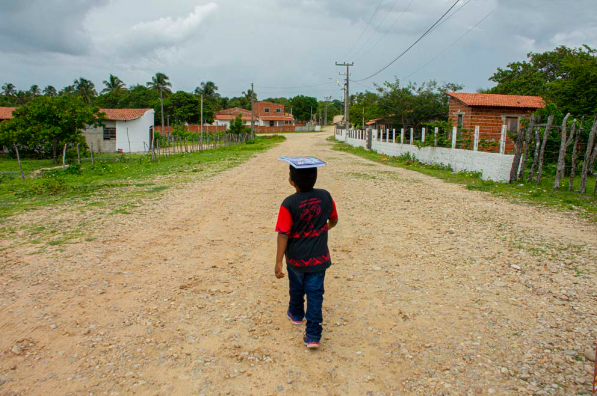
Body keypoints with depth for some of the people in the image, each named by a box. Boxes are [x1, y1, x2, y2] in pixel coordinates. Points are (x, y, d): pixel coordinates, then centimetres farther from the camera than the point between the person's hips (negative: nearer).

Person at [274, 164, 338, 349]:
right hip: (318, 258, 1)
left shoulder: (289, 204, -21)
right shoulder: (325, 197, -9)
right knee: (315, 293, 9)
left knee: (297, 288, 24)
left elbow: (283, 234, -21)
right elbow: (334, 220, 6)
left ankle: (296, 314, 49)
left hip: (296, 258, -1)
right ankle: (313, 336, 8)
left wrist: (278, 262, -17)